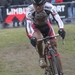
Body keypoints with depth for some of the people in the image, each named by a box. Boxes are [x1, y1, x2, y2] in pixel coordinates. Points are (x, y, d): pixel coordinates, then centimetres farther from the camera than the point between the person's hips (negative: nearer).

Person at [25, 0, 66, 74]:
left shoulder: (49, 7, -31)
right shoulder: (29, 10, -33)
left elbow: (57, 18, -37)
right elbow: (28, 24, -38)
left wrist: (61, 29, -57)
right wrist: (32, 37, -56)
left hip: (46, 26, 2)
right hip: (35, 28, -2)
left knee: (54, 47, -8)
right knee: (39, 39, -35)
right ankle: (41, 58, -8)